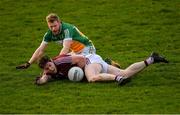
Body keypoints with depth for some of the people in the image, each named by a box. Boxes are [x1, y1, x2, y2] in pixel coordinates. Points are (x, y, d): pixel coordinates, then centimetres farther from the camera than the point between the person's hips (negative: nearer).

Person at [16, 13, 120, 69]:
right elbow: (40, 50, -7)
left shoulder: (67, 29, -31)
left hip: (87, 49, -9)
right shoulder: (50, 34, -9)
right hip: (75, 51, 9)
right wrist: (28, 64, -15)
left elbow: (65, 49, -39)